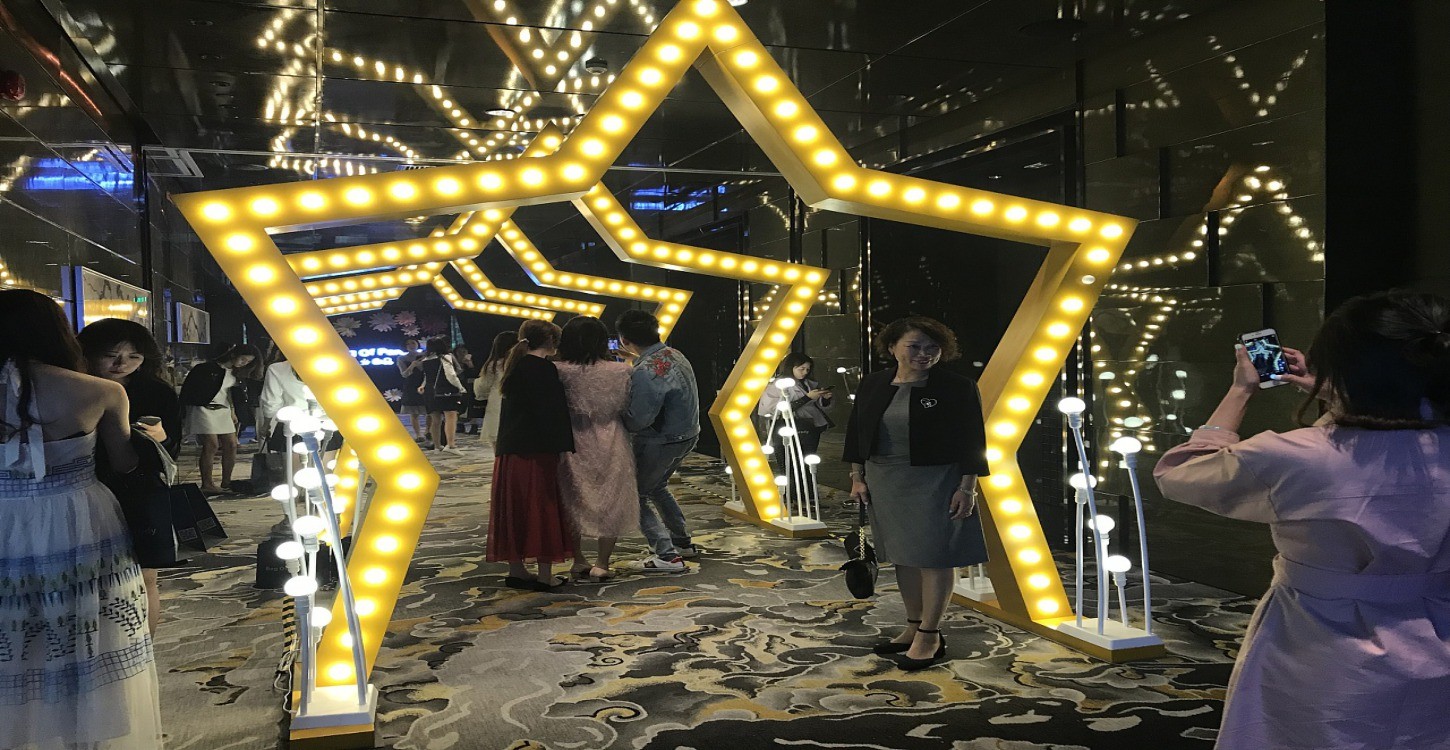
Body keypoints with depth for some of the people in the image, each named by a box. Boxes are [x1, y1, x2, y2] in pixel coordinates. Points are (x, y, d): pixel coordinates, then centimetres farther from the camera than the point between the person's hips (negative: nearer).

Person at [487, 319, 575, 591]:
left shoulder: (515, 366, 14)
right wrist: (561, 449, -14)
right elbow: (550, 412, -17)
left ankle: (516, 571, 19)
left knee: (514, 508, 12)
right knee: (542, 509, -1)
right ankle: (545, 575, 3)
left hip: (509, 450, 8)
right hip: (536, 451, -8)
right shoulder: (543, 368, -12)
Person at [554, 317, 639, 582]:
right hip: (610, 446, 0)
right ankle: (602, 563, 15)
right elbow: (628, 406, -1)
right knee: (610, 504, 14)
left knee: (573, 503, 18)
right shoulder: (620, 371, -12)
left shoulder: (558, 371, -15)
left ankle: (579, 561, 26)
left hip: (573, 446, 0)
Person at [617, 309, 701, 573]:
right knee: (657, 487, 28)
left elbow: (637, 421, -30)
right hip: (686, 434, 9)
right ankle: (683, 542, 36)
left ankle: (667, 555, 5)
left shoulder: (645, 373, -29)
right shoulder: (673, 354, 1)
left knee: (637, 494, 6)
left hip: (661, 442, -9)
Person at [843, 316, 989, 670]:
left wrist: (967, 487, -12)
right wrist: (857, 477, 6)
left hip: (936, 484, -5)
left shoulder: (957, 388, -8)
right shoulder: (872, 385, 5)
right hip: (884, 482, 5)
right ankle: (914, 627, 24)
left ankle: (929, 635, 8)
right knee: (902, 555, 12)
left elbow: (972, 441, -7)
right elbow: (856, 432, 10)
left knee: (934, 555, -2)